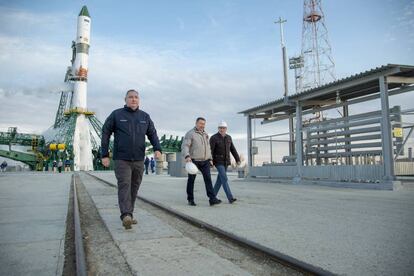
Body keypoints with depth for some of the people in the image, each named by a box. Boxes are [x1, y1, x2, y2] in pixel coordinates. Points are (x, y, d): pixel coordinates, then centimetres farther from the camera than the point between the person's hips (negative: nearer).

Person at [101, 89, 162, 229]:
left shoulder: (145, 116, 11)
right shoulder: (116, 114, 3)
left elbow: (152, 134, 10)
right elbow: (105, 133, 4)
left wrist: (157, 149, -8)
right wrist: (104, 155, -1)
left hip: (139, 160, 4)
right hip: (121, 159, -3)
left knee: (134, 188, 8)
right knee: (124, 185, -14)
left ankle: (129, 214, 19)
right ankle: (126, 215, -19)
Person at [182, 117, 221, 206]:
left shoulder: (205, 134, 17)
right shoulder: (190, 134, -4)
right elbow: (184, 146, -14)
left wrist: (210, 159, 18)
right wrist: (187, 156, -30)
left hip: (205, 161, 5)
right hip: (193, 160, -5)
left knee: (208, 178, -8)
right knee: (191, 180, 5)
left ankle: (212, 199, -13)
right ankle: (190, 199, 16)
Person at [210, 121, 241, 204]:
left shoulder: (228, 137, 6)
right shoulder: (214, 138, -13)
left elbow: (233, 150, 8)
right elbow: (210, 151, -15)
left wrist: (238, 159, 3)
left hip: (226, 162, 7)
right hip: (218, 161, -6)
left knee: (220, 179, 9)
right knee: (224, 179, -14)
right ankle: (230, 198, -15)